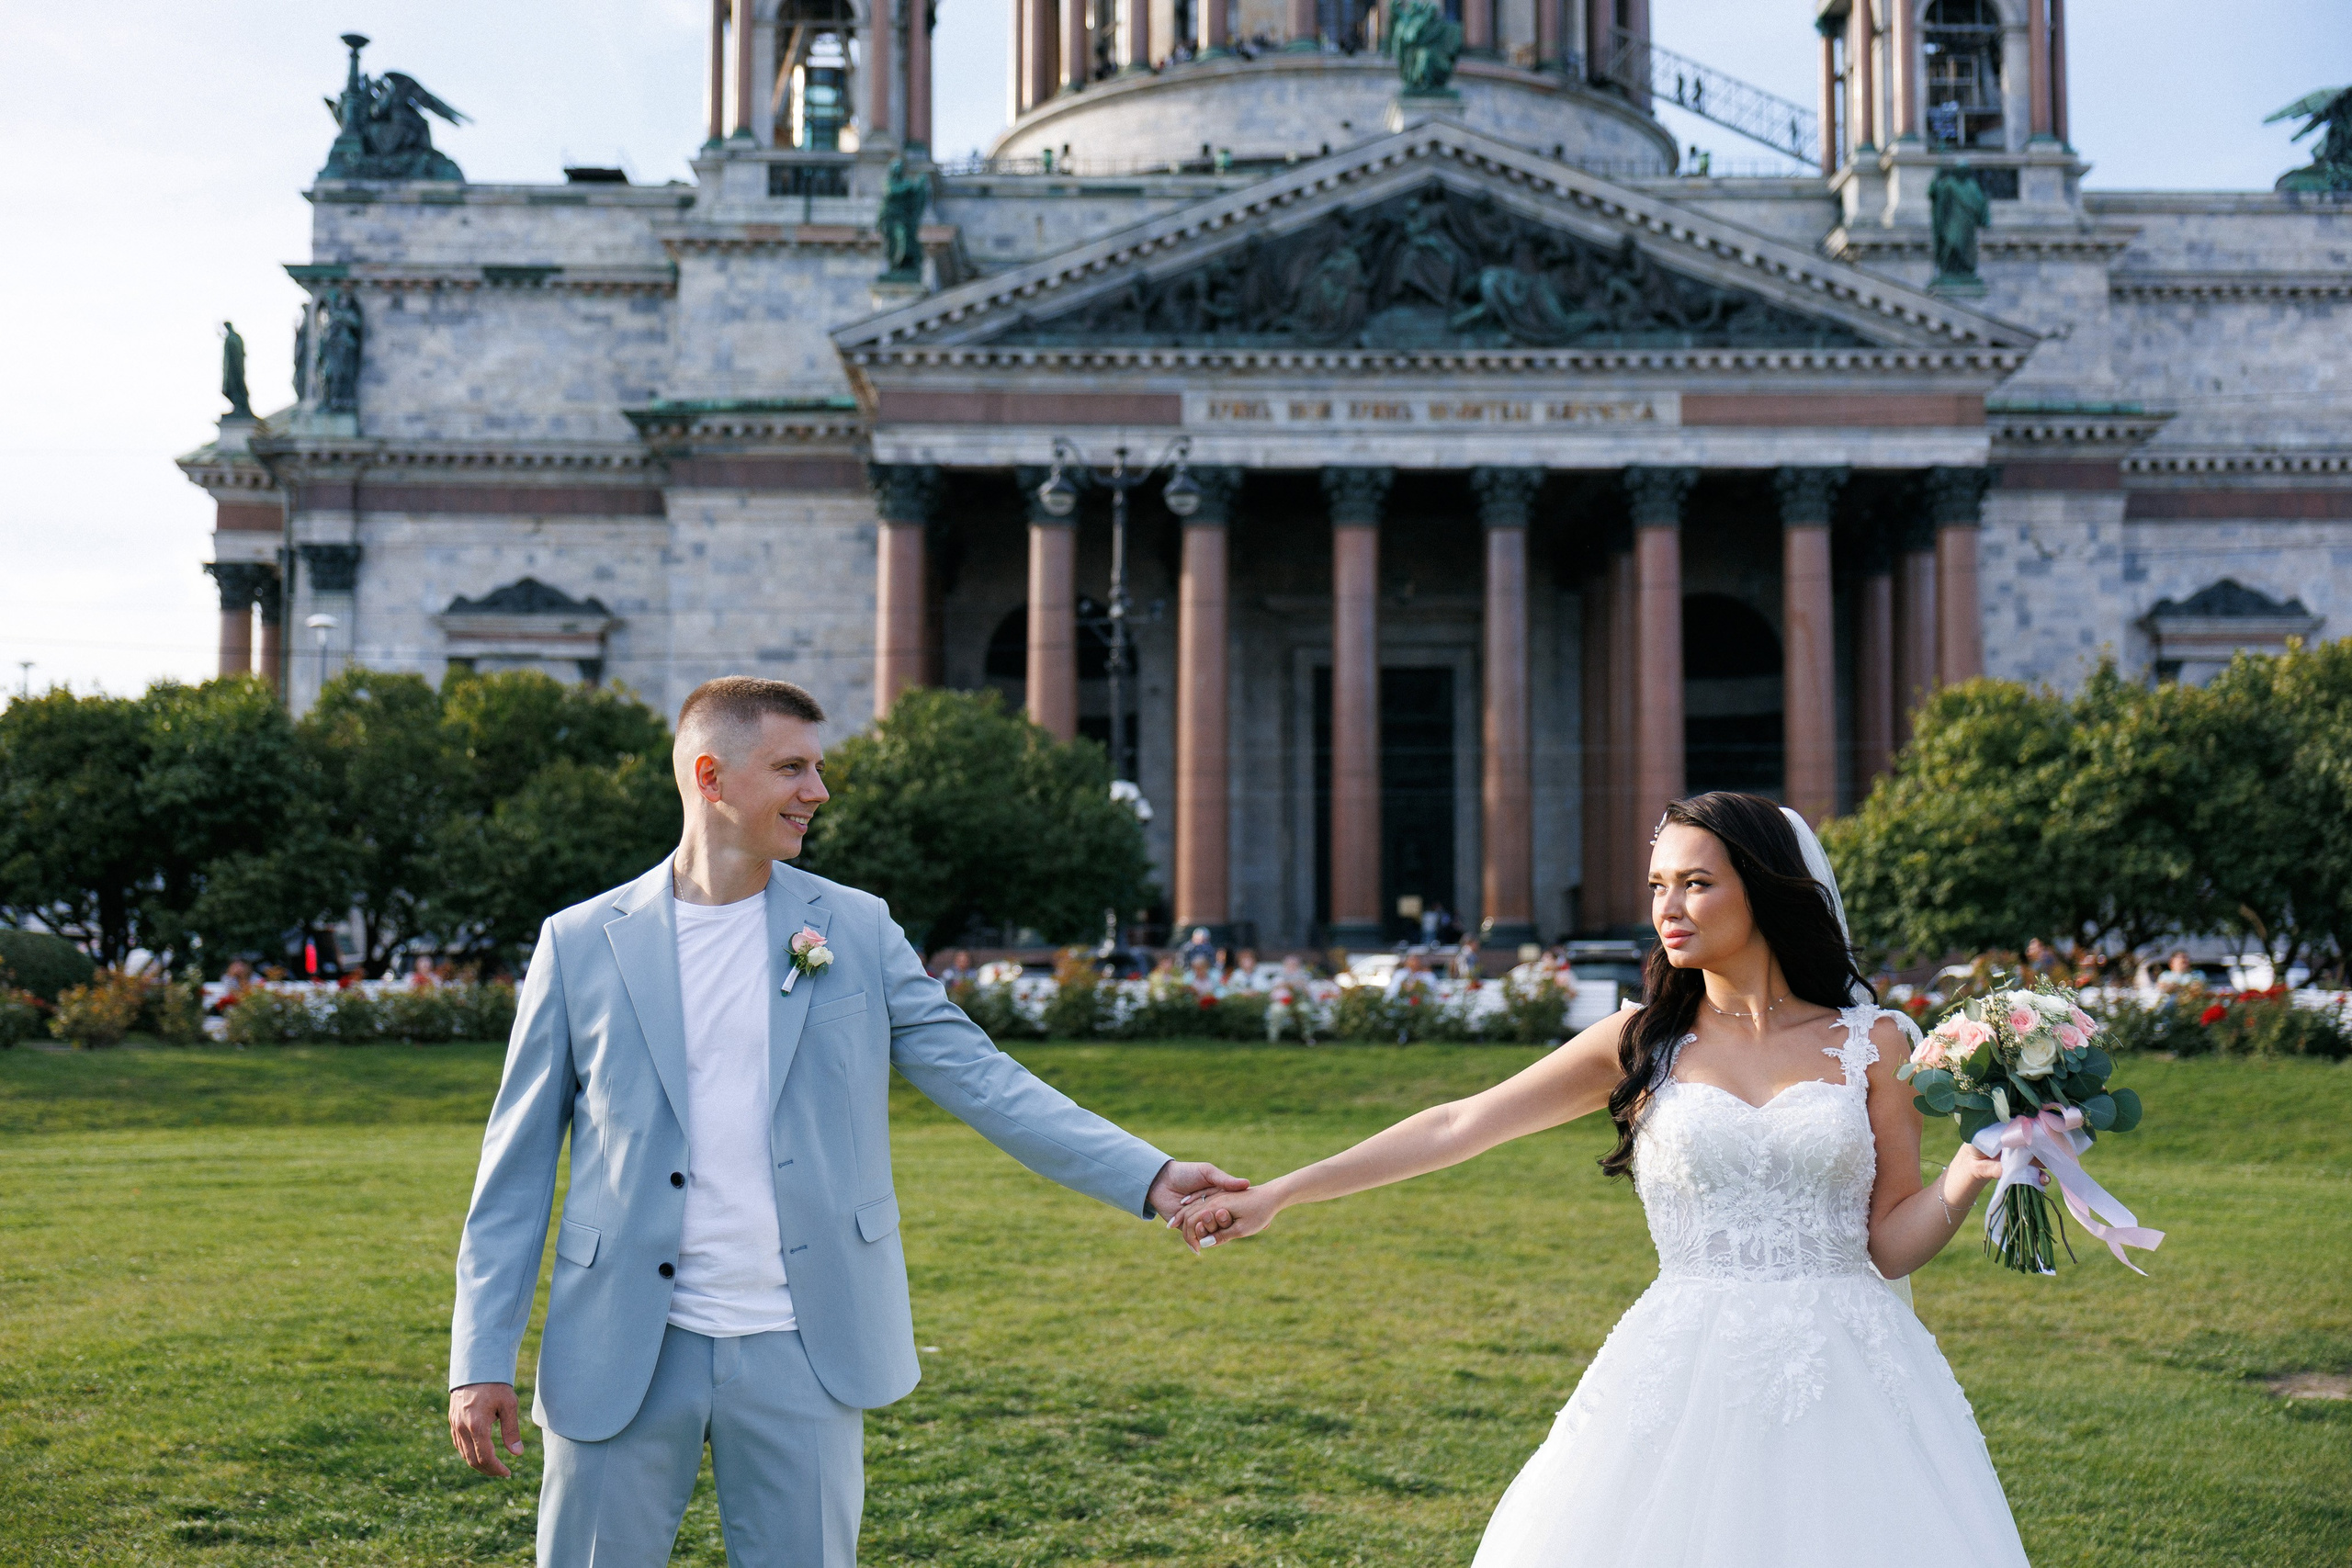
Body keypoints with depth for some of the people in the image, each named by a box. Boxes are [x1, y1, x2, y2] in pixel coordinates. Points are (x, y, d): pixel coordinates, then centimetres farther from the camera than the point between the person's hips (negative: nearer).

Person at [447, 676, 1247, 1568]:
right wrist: (481, 1359, -1)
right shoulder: (582, 943, 1)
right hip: (625, 1357, -1)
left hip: (801, 1357, 1)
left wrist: (1149, 1178, -10)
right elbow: (518, 1165, 4)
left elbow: (979, 1078, 0)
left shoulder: (856, 929, 4)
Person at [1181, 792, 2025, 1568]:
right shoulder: (1642, 1043, 5)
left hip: (1846, 1373, 0)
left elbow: (1893, 1241, 5)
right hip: (1691, 1378, 0)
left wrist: (1970, 1172, -14)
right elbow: (1457, 1128, 4)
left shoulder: (1870, 1043, 4)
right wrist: (1277, 1194, 1)